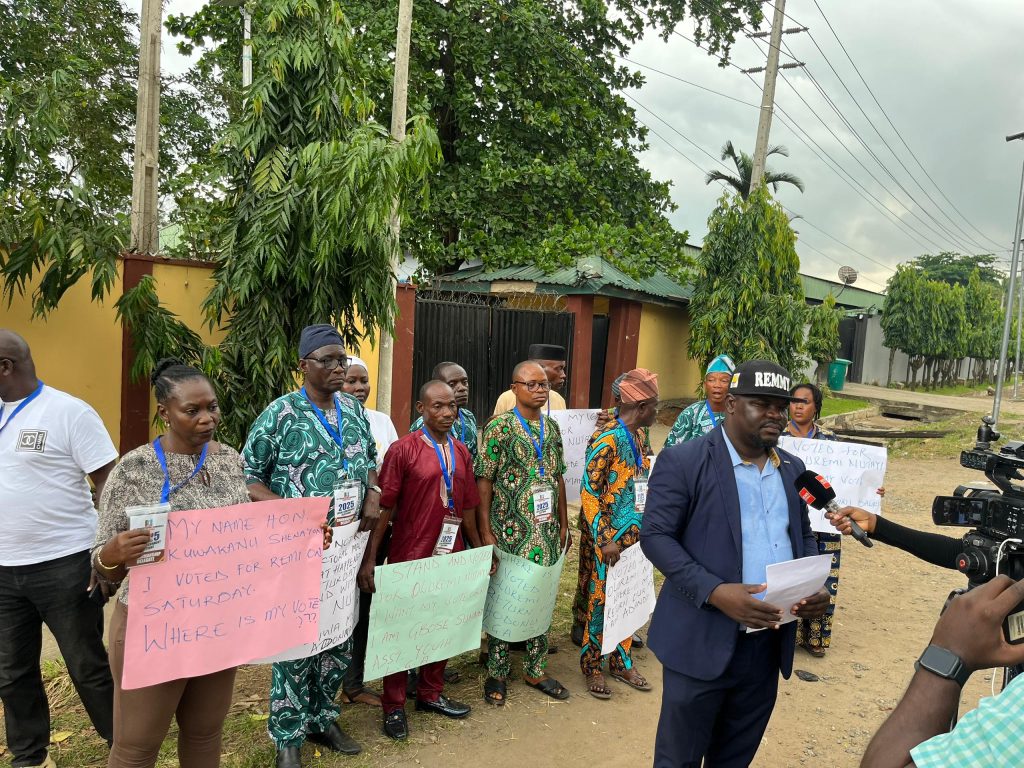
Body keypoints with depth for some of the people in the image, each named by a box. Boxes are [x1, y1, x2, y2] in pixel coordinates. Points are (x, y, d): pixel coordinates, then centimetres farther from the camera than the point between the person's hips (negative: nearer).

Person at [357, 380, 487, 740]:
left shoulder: (462, 452, 7)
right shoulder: (403, 450, -11)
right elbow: (384, 508, -11)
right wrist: (369, 558, -14)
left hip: (450, 554, 6)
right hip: (409, 556, -5)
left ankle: (431, 693, 35)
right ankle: (394, 706, 23)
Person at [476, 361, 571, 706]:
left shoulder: (552, 427, 8)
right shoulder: (499, 427, -11)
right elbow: (483, 480, -12)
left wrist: (563, 523, 13)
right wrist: (486, 532, -15)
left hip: (546, 531, 6)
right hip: (510, 531, -5)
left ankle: (536, 670, 29)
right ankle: (497, 673, 23)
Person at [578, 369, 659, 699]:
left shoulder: (639, 437, 6)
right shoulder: (607, 441, -19)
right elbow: (588, 494, -19)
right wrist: (604, 540, -19)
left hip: (635, 536, 8)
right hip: (608, 540, -7)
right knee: (600, 602, 6)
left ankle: (621, 662, 32)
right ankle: (592, 666, 22)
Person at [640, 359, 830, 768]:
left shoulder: (792, 468, 9)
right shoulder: (683, 461, -11)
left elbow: (803, 535, 17)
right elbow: (655, 536, -13)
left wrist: (815, 586, -4)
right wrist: (714, 592, -25)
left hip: (769, 644, 6)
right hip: (703, 642, -5)